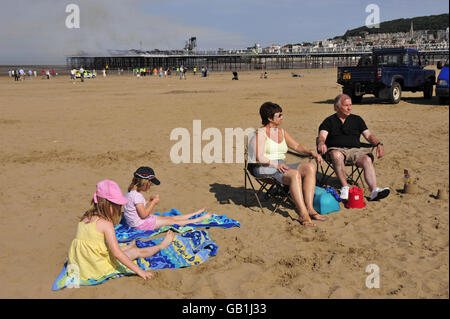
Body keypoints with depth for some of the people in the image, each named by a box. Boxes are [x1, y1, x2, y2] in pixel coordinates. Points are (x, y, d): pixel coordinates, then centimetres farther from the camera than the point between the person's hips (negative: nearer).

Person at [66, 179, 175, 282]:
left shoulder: (85, 217, 2)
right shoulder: (106, 224, -20)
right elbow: (117, 254, -22)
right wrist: (139, 270, -19)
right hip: (97, 269, -6)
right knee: (136, 252, 11)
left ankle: (129, 247, 57)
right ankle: (161, 246, 31)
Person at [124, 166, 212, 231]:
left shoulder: (131, 192, 5)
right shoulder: (137, 196, -27)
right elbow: (143, 214, -26)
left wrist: (149, 199, 4)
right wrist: (154, 202, -16)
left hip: (137, 221, 9)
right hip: (141, 224, -9)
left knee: (169, 217, 12)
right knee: (170, 221, -4)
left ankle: (195, 213, 19)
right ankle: (200, 219, 2)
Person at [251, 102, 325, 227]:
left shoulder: (282, 132, 20)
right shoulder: (261, 133, -3)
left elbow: (297, 146, 19)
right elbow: (259, 157, -13)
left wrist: (311, 152, 2)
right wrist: (276, 164, -22)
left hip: (281, 167, 7)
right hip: (265, 169, -7)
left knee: (310, 167, -17)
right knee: (295, 174, -34)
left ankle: (309, 208, -26)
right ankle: (303, 214, -36)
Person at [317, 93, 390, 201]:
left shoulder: (357, 119, 23)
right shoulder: (329, 121, 14)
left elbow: (368, 135, 15)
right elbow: (322, 136, -2)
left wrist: (378, 144, -6)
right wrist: (321, 143, -27)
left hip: (354, 150, 3)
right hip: (336, 149, -2)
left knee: (367, 159, -29)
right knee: (337, 155, -39)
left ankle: (374, 191, -43)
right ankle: (345, 188, -38)